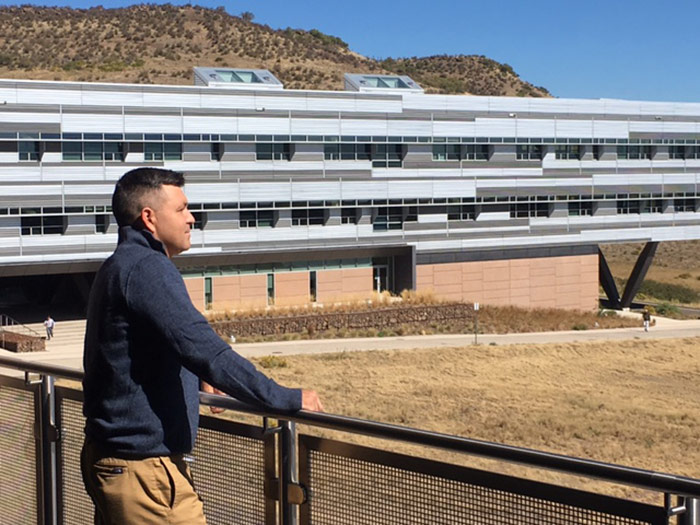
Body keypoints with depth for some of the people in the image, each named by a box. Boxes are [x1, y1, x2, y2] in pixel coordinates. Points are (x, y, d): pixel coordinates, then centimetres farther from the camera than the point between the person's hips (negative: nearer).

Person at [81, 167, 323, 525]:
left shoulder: (119, 267, 14)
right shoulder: (146, 270, -19)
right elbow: (204, 350, -26)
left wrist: (199, 378, 30)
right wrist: (287, 399, -22)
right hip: (143, 468, -11)